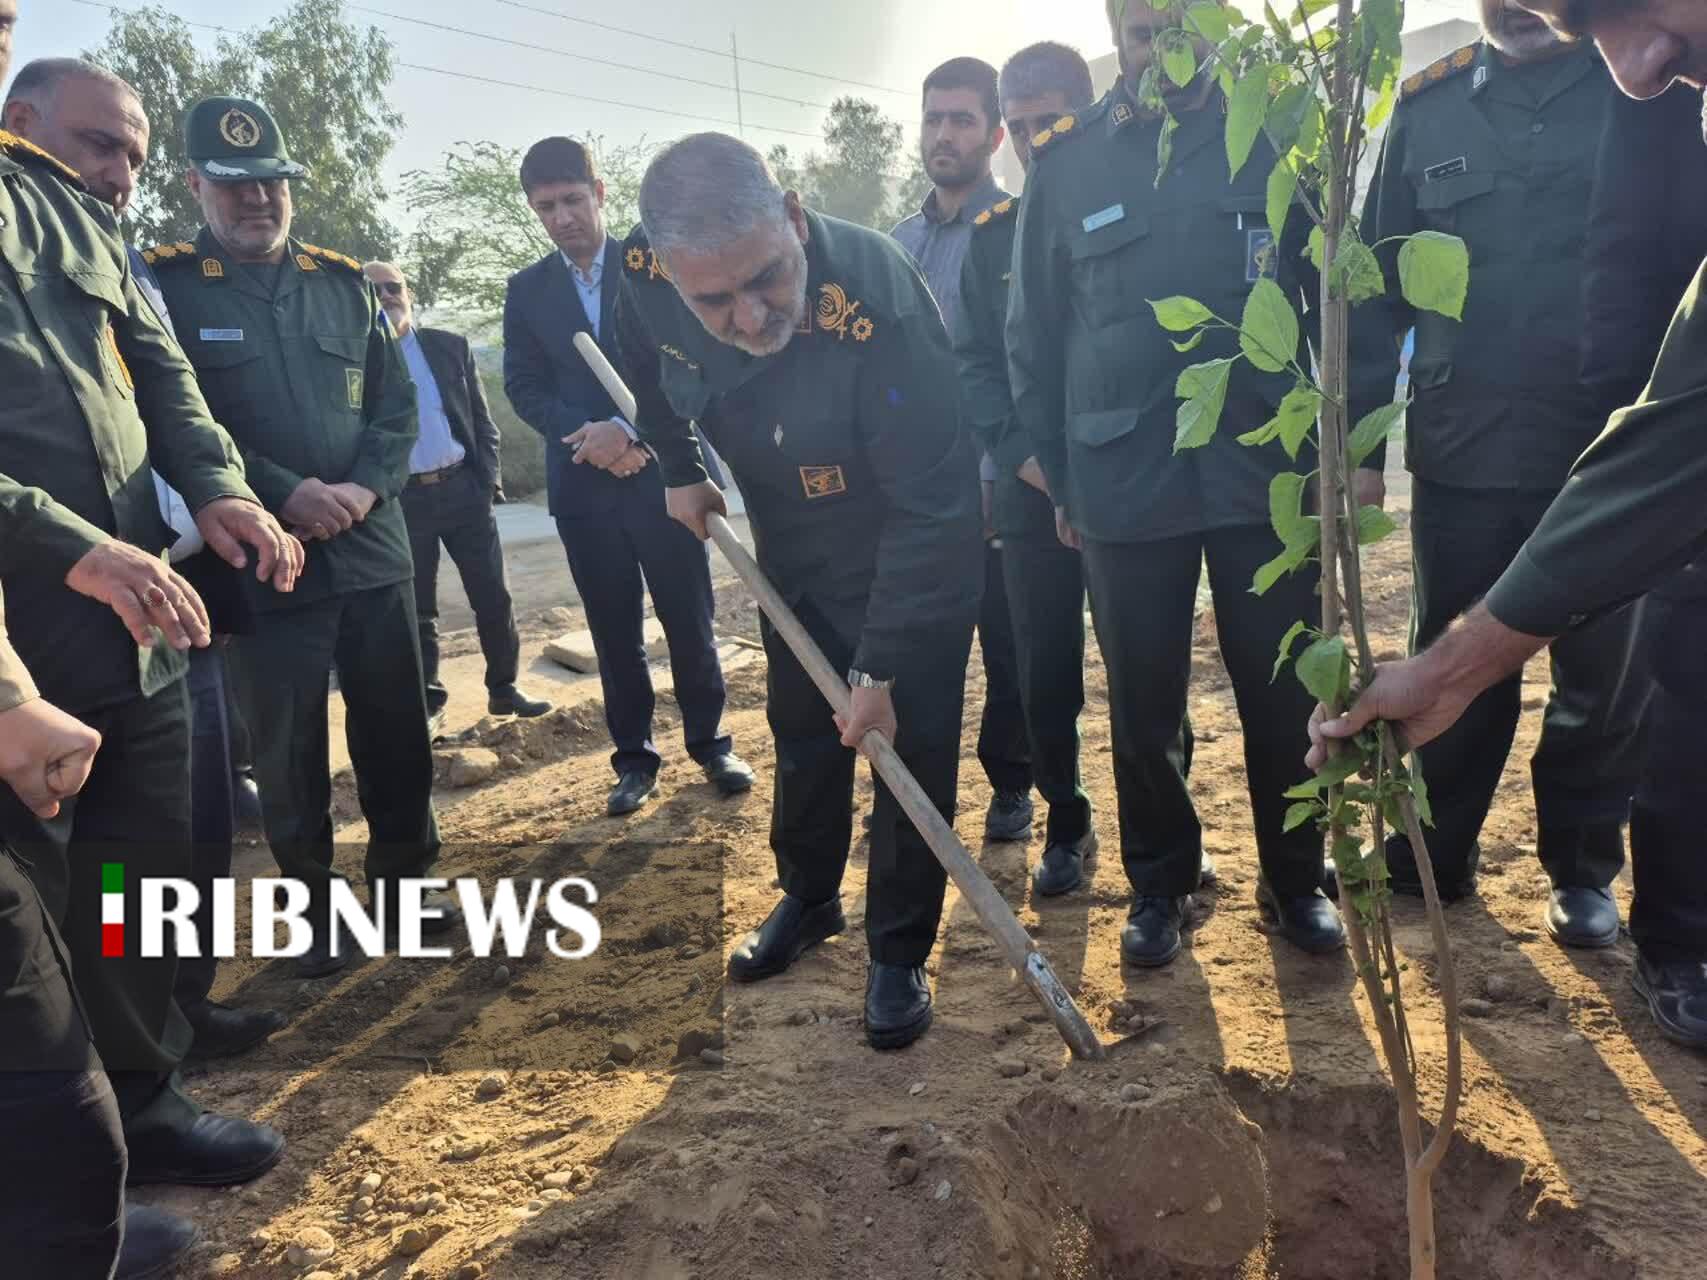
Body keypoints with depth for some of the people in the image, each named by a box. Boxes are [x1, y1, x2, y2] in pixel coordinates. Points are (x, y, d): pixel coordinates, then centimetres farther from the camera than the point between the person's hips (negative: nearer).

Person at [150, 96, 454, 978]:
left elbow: (397, 401, 9)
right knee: (289, 753, 6)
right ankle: (313, 909, 23)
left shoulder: (343, 282, 11)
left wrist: (368, 486, -9)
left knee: (397, 732, 11)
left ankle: (404, 882, 29)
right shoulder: (167, 285, -1)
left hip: (373, 549, 4)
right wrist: (282, 493, -17)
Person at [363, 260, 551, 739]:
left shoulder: (451, 346, 6)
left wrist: (487, 480, 0)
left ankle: (504, 688, 20)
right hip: (403, 500, -2)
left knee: (493, 596, 6)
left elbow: (482, 420, 7)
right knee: (417, 609, 7)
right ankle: (428, 703, 19)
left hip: (463, 488, 2)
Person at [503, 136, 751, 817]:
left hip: (663, 471, -2)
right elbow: (524, 386, 4)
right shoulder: (526, 290, 10)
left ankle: (709, 740, 21)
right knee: (614, 630, 7)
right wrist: (589, 434, -13)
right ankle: (634, 757, 19)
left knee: (689, 617, 4)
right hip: (584, 483, 2)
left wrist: (628, 427, -18)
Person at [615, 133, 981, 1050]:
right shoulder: (642, 273, -22)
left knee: (908, 746, -1)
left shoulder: (877, 303, -39)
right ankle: (807, 901, 40)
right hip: (793, 553, 6)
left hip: (918, 558, -5)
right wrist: (678, 468, 7)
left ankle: (899, 954, 19)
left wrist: (881, 666, -30)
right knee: (801, 732, 19)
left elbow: (929, 508, -33)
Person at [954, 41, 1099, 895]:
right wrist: (1018, 452, -8)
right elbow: (970, 361, 7)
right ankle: (1066, 825, 25)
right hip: (1031, 494, 2)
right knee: (1044, 678, 6)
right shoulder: (990, 238, 10)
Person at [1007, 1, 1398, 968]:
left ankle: (1295, 879, 28)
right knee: (1143, 703, 9)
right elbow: (1034, 332, 8)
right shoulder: (1066, 163, 4)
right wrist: (1057, 475, 8)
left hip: (1268, 470, 0)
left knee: (1285, 691, 8)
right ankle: (1160, 882, 28)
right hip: (1125, 480, 0)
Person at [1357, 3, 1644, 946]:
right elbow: (1383, 272, 9)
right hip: (1461, 445, 1)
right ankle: (1432, 852, 28)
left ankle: (1582, 869, 28)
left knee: (1604, 674, 10)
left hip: (1616, 445, -1)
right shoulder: (1426, 106, 6)